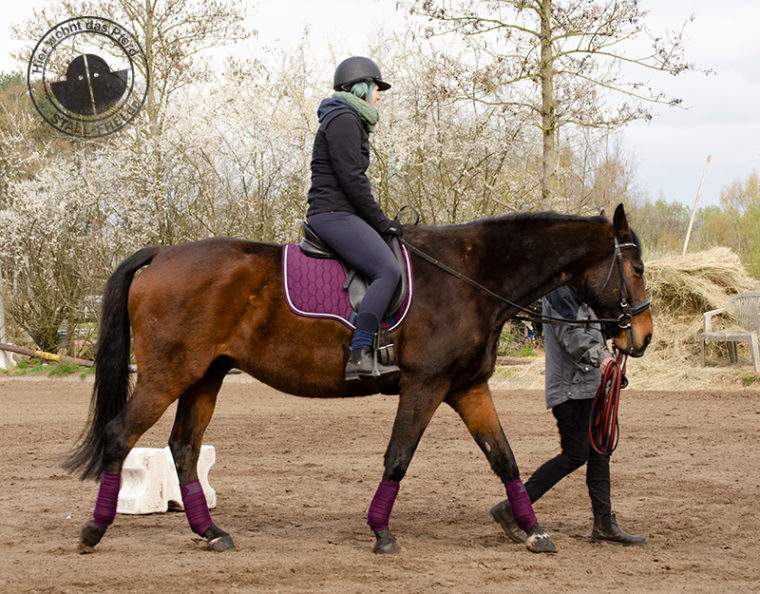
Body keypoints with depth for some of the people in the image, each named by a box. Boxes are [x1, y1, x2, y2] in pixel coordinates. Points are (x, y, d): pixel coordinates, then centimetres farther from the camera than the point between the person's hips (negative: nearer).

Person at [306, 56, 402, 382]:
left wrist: (379, 220, 18)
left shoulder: (351, 121, 24)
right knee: (388, 271, -26)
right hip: (334, 214, -11)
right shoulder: (343, 120, -9)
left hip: (339, 216, 11)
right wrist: (381, 221, -12)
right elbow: (350, 178, -17)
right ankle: (359, 355, -35)